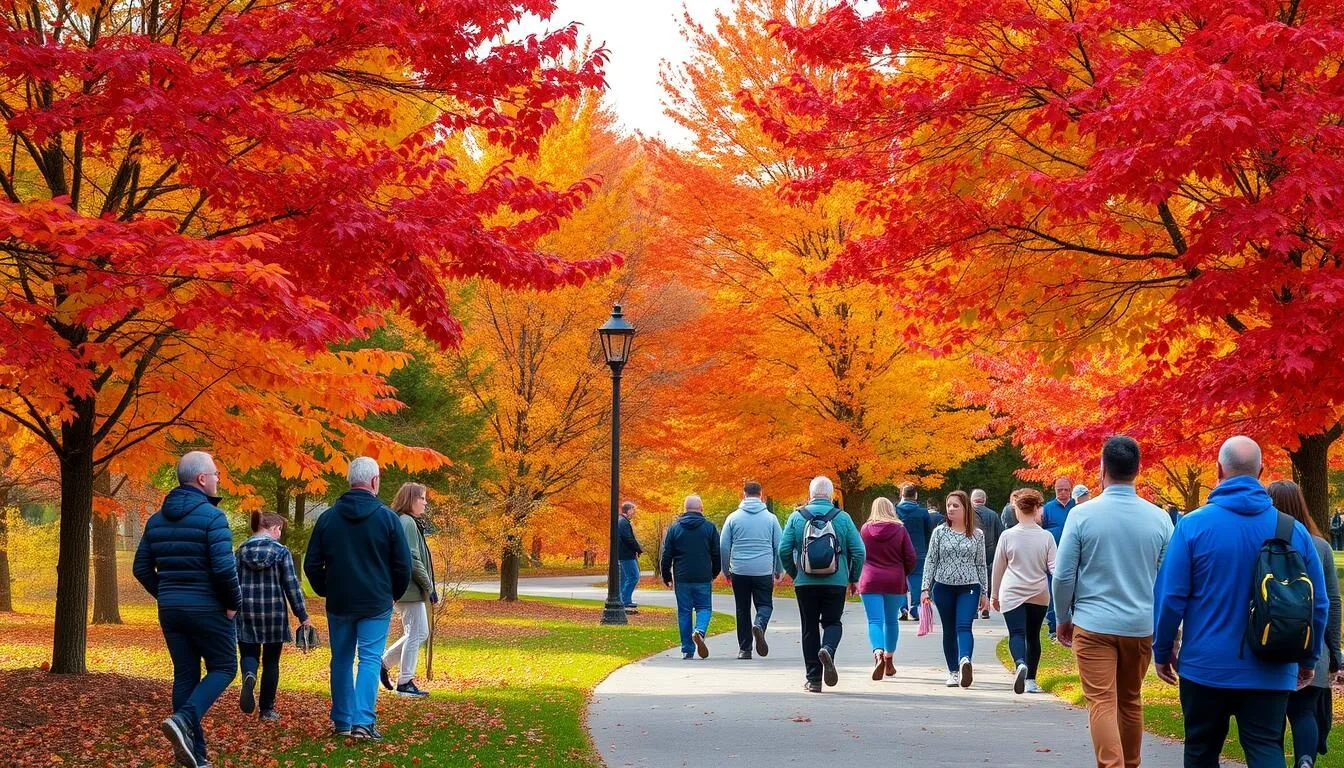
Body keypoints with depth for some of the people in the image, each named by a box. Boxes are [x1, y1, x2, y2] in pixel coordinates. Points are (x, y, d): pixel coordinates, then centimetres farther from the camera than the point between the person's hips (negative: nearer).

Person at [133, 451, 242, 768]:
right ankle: (183, 720, -14)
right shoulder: (212, 516, -14)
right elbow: (224, 567, -22)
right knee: (223, 667, 7)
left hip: (170, 610, 6)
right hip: (208, 609, -6)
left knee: (185, 675, 11)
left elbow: (141, 568, 10)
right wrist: (234, 603, -8)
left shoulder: (156, 520, 8)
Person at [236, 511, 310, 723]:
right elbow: (292, 586, -6)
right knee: (271, 661, 9)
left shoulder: (241, 550, 3)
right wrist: (302, 616, 0)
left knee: (249, 653, 10)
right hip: (274, 613, -2)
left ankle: (249, 677, -25)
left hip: (246, 612, 2)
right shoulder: (281, 552, -6)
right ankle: (267, 709, 11)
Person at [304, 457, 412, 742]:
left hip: (339, 602, 3)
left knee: (342, 659, 13)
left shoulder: (328, 517, 1)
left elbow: (312, 564, 4)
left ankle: (342, 721, 18)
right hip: (376, 603, -3)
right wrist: (394, 594, 12)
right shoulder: (387, 517, -7)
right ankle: (363, 721, -14)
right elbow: (403, 565, -4)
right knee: (370, 659, -2)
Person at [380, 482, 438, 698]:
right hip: (410, 589, -10)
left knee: (420, 633, 15)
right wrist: (429, 586, -15)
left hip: (406, 589, 10)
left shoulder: (410, 522, 17)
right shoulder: (408, 523, -15)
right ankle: (405, 682, 0)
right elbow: (413, 559, -20)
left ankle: (384, 662, 19)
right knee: (416, 633, -5)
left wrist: (428, 584, 16)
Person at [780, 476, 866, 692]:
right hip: (836, 583, -1)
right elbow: (859, 551, -3)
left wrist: (794, 573, 13)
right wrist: (854, 578, 10)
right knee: (832, 622, 13)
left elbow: (784, 550, -2)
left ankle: (813, 679, 7)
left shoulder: (797, 517, 1)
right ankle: (828, 649, -21)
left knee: (810, 627, 9)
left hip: (805, 583, 1)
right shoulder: (842, 518, 0)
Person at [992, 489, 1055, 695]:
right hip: (1039, 594, 2)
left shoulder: (1008, 535, -4)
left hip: (1012, 593, -2)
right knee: (1033, 636, 15)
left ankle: (1021, 664, -38)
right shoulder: (1046, 537, -3)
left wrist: (994, 595, 15)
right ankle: (1030, 680, 18)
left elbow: (998, 568, 5)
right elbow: (1054, 567, -6)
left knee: (1017, 633, -8)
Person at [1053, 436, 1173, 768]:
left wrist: (1063, 618, 10)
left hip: (1093, 624, -3)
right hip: (1142, 625, 3)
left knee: (1102, 703, -4)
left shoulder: (1083, 514, -9)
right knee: (1131, 702, 18)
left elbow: (1063, 575, -5)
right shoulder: (1159, 518, -2)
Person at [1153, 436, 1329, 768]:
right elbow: (1318, 603, 4)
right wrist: (1308, 658, 17)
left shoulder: (1194, 524, -9)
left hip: (1206, 666, -1)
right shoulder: (1293, 530, -1)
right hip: (1270, 672, 1)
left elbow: (1171, 596, -8)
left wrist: (1162, 651, 5)